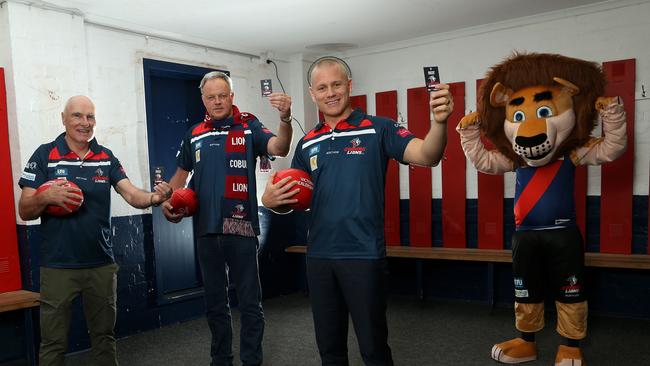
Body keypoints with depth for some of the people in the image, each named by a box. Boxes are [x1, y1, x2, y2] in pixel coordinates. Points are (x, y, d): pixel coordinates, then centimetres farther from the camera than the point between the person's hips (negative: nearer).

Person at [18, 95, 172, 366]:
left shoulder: (106, 157, 4)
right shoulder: (45, 155, -5)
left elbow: (132, 194, -8)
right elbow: (25, 211, -5)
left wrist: (154, 197, -30)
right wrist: (46, 197, -27)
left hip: (102, 264, 3)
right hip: (58, 267, -3)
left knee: (104, 336, 16)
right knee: (53, 342, 9)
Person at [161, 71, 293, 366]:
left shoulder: (248, 126, -3)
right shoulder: (195, 135, 9)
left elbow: (279, 148, -20)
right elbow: (181, 173, 20)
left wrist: (285, 119, -39)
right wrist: (167, 200, 4)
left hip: (241, 226, -4)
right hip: (206, 229, 5)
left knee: (250, 302, 5)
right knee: (215, 302, 17)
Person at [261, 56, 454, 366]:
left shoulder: (377, 129, -4)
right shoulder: (307, 143, 9)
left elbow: (427, 155, -18)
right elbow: (292, 199, 14)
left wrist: (439, 121, -38)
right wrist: (271, 200, -8)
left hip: (364, 256, -4)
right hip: (318, 257, 5)